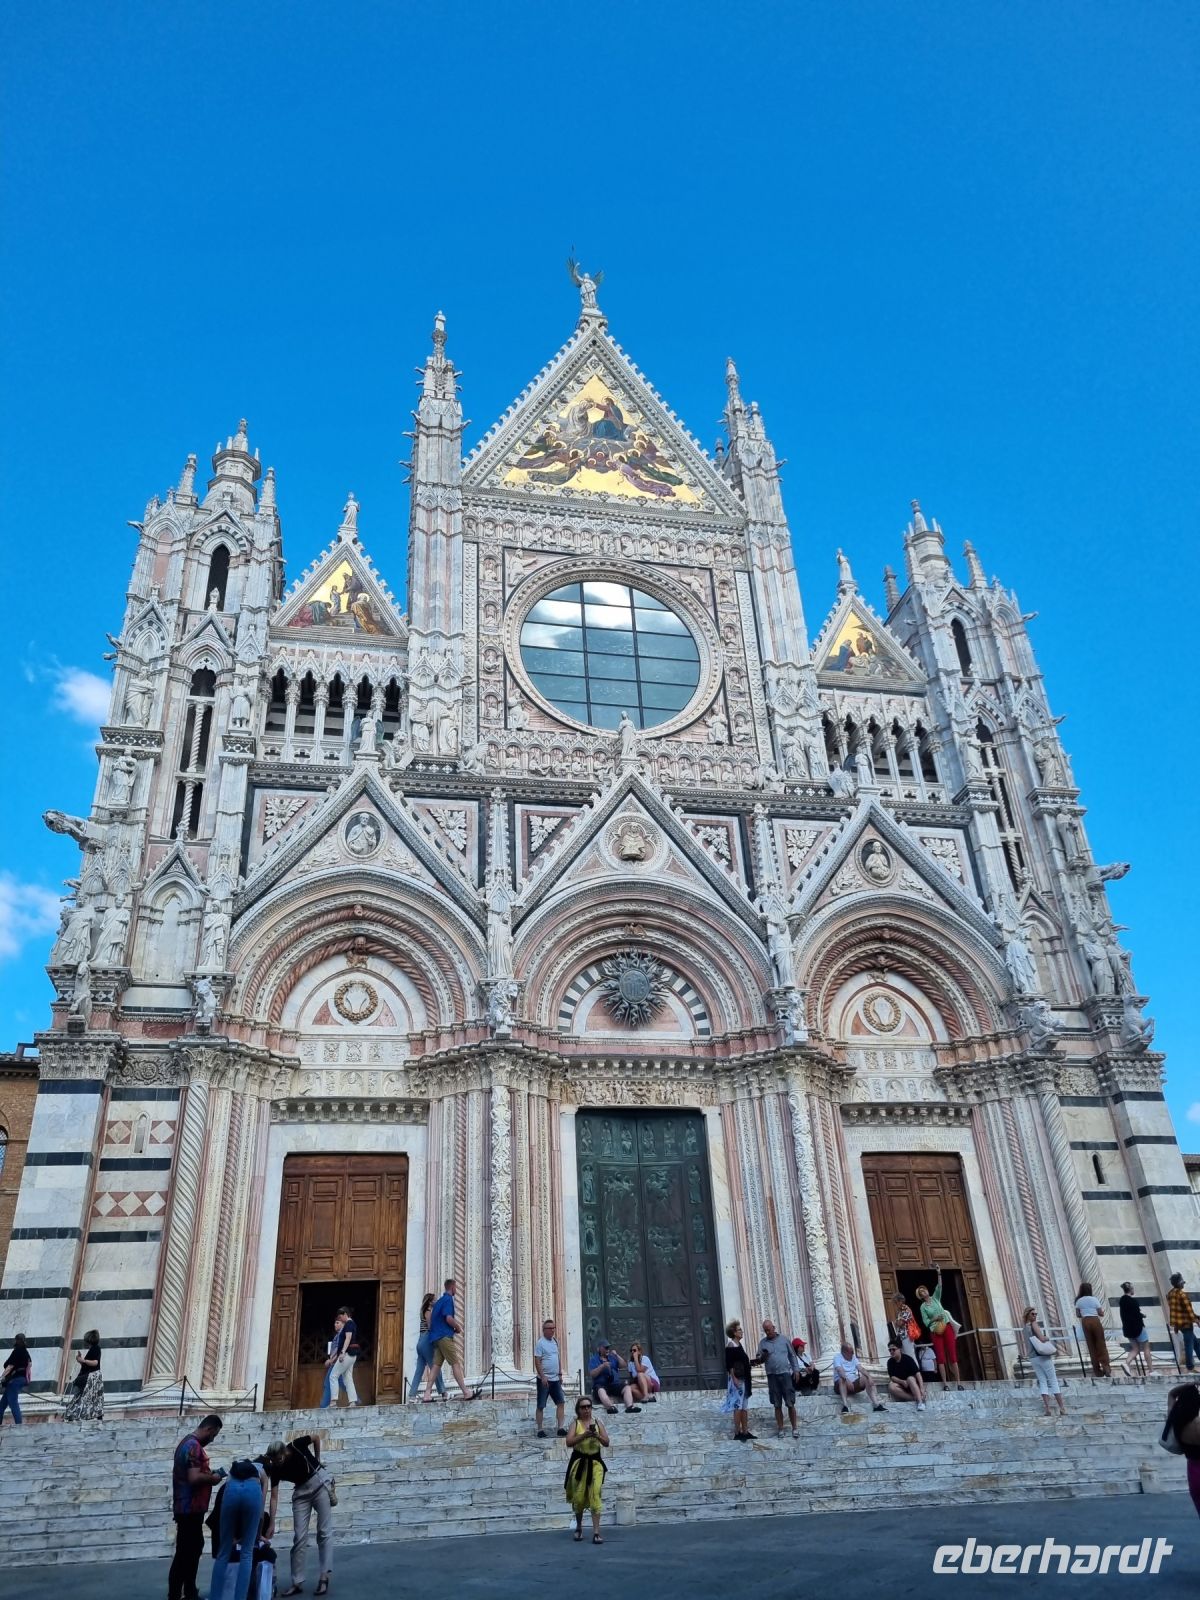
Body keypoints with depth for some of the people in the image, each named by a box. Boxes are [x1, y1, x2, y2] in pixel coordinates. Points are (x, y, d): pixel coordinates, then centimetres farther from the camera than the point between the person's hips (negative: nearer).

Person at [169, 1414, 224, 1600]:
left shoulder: (188, 1442, 13)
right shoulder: (194, 1446, -21)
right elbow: (194, 1478, -28)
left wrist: (208, 1473, 10)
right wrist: (212, 1478, -13)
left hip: (189, 1508, 11)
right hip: (190, 1509, -11)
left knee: (194, 1549, 18)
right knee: (184, 1553, -3)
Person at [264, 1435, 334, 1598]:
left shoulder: (297, 1446, -25)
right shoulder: (275, 1470, -15)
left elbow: (316, 1438, -6)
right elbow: (274, 1497, -14)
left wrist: (317, 1460, -1)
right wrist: (271, 1523, -19)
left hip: (320, 1483, -3)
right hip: (301, 1492, 3)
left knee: (324, 1532, -5)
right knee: (299, 1537, -2)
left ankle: (324, 1576, -3)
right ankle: (297, 1582, 6)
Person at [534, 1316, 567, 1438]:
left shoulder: (555, 1341, 10)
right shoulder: (540, 1343, -12)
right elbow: (537, 1361, -15)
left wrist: (560, 1374, 15)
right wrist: (543, 1377, -20)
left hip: (555, 1379, 7)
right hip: (544, 1379, -7)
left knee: (561, 1402, 2)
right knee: (540, 1405, 3)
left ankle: (560, 1428, 6)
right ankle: (540, 1429, 11)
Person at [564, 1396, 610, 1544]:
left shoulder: (597, 1422, 5)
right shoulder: (575, 1423, -2)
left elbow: (606, 1442, 4)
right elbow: (569, 1442, -13)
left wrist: (597, 1436, -16)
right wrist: (584, 1435, -24)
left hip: (595, 1462, 1)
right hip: (579, 1461, -1)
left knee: (596, 1495, -10)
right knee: (578, 1496, 6)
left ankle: (596, 1532, -8)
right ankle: (579, 1527, 31)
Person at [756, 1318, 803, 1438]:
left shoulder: (783, 1339, 5)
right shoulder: (762, 1342, 7)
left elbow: (792, 1355, 10)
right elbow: (758, 1359, 4)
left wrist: (796, 1370, 4)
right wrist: (761, 1358, -19)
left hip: (785, 1374, -1)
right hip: (772, 1376, 1)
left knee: (790, 1404, -1)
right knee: (777, 1405, 5)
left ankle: (794, 1428, 9)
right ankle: (780, 1429, 14)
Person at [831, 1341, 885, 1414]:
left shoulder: (853, 1357, 13)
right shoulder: (837, 1357, -4)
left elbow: (861, 1368, -2)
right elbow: (840, 1371, -23)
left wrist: (869, 1376, -22)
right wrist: (847, 1380, -42)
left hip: (854, 1384, 5)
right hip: (841, 1384, -5)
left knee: (868, 1379, -19)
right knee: (842, 1379, -39)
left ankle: (876, 1404, -31)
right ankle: (845, 1406, -49)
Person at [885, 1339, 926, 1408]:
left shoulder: (908, 1359, -14)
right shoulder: (890, 1362, -3)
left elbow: (917, 1373, -22)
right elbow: (892, 1377, -8)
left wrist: (922, 1388, -35)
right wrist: (902, 1382, -27)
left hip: (913, 1384, -3)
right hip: (901, 1385, 3)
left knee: (910, 1378, -36)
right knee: (891, 1386, -30)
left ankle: (920, 1401, -46)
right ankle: (916, 1398, -28)